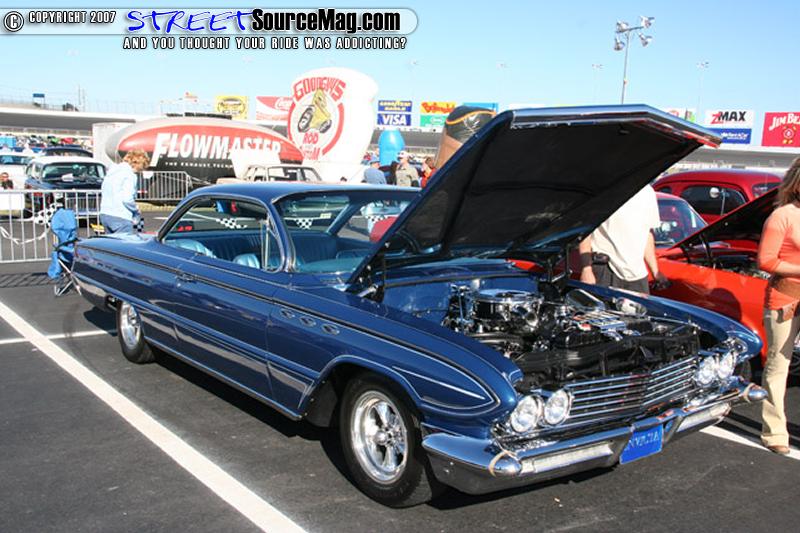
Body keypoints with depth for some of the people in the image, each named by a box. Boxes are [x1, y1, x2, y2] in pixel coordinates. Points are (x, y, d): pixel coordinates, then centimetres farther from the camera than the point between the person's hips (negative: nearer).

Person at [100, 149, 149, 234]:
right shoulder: (129, 174, -11)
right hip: (120, 217, -9)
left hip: (104, 214, 9)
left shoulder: (112, 171, 16)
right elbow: (127, 199, -19)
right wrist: (137, 212, -2)